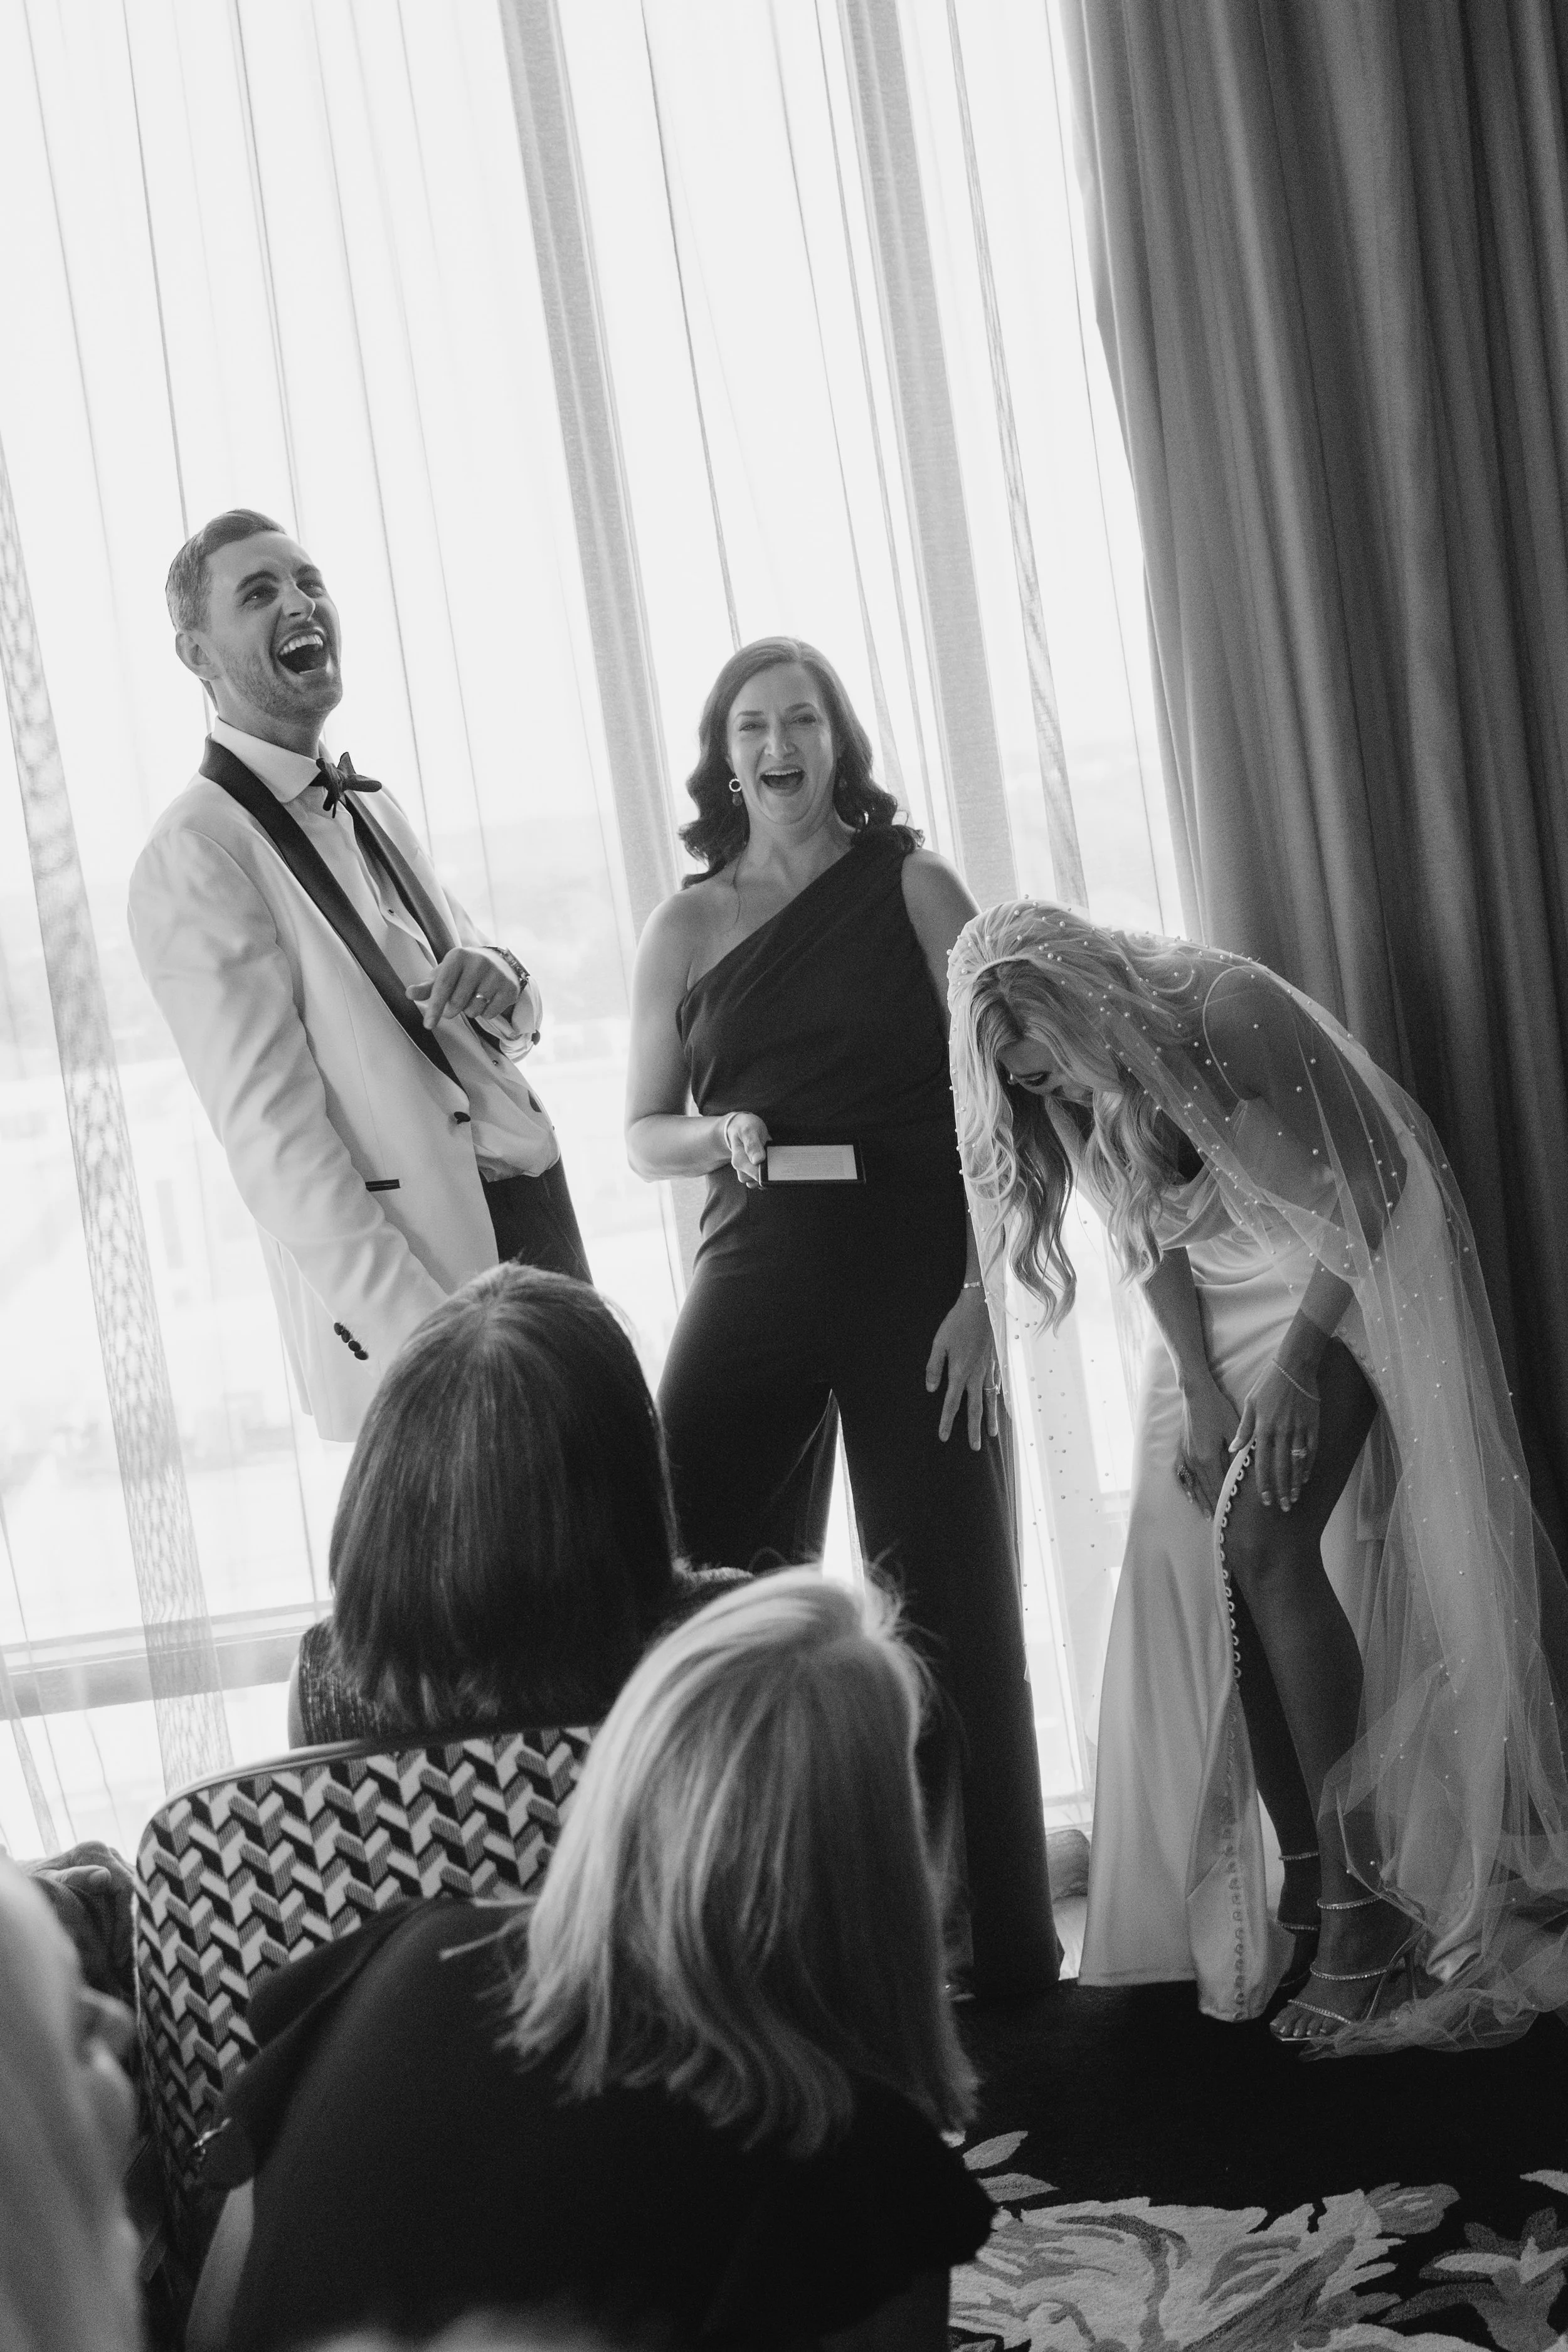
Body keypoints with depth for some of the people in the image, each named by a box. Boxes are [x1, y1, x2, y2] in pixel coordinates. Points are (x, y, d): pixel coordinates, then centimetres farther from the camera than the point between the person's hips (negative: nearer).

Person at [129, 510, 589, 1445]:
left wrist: (498, 983, -5)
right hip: (429, 1269, -8)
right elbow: (273, 1134, -17)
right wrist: (430, 1347, -24)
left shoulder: (372, 807, 16)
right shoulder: (197, 853, -10)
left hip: (542, 1216, 8)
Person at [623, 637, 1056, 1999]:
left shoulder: (910, 888, 3)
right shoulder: (687, 931, 9)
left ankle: (997, 1939, 15)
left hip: (918, 1273, -2)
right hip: (758, 1275, 2)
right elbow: (642, 1134, 14)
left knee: (948, 1604, 3)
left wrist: (982, 1289, -10)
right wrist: (721, 1137, -9)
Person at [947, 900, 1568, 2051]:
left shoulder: (1228, 1011, -25)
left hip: (1340, 1275, -7)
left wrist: (1296, 1360, -21)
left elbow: (1367, 1175, -20)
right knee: (1190, 1561, -6)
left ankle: (1361, 1891, -17)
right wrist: (1200, 1392, -9)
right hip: (1220, 1317, 7)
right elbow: (1153, 1242, 3)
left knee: (1264, 1539, -21)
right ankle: (1305, 1873, 1)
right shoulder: (1075, 1097, -5)